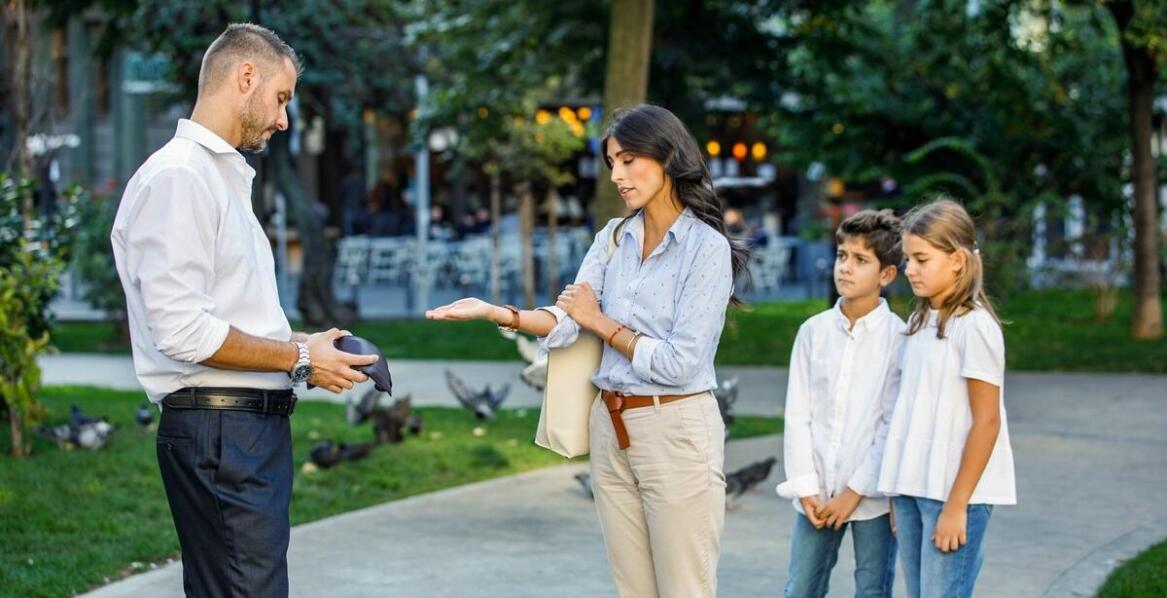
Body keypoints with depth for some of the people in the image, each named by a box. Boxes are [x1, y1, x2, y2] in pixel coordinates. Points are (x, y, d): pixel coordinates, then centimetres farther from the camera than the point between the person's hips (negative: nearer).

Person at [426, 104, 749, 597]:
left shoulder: (707, 247, -10)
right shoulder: (613, 239, 10)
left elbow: (679, 363, -16)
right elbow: (563, 324, -2)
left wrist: (601, 323, -4)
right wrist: (496, 312, -19)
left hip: (676, 431, -6)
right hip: (610, 428, 6)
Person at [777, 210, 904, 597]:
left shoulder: (898, 338, -6)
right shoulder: (813, 332, 4)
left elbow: (893, 425, -8)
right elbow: (797, 416, 4)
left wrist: (854, 493, -11)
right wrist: (806, 489, -4)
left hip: (872, 496, -3)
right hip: (817, 495, 3)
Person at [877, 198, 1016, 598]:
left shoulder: (973, 326, -10)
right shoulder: (919, 322, 12)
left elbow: (986, 421, -12)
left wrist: (957, 506, -14)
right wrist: (900, 496, 12)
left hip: (954, 492, -8)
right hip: (912, 489, 8)